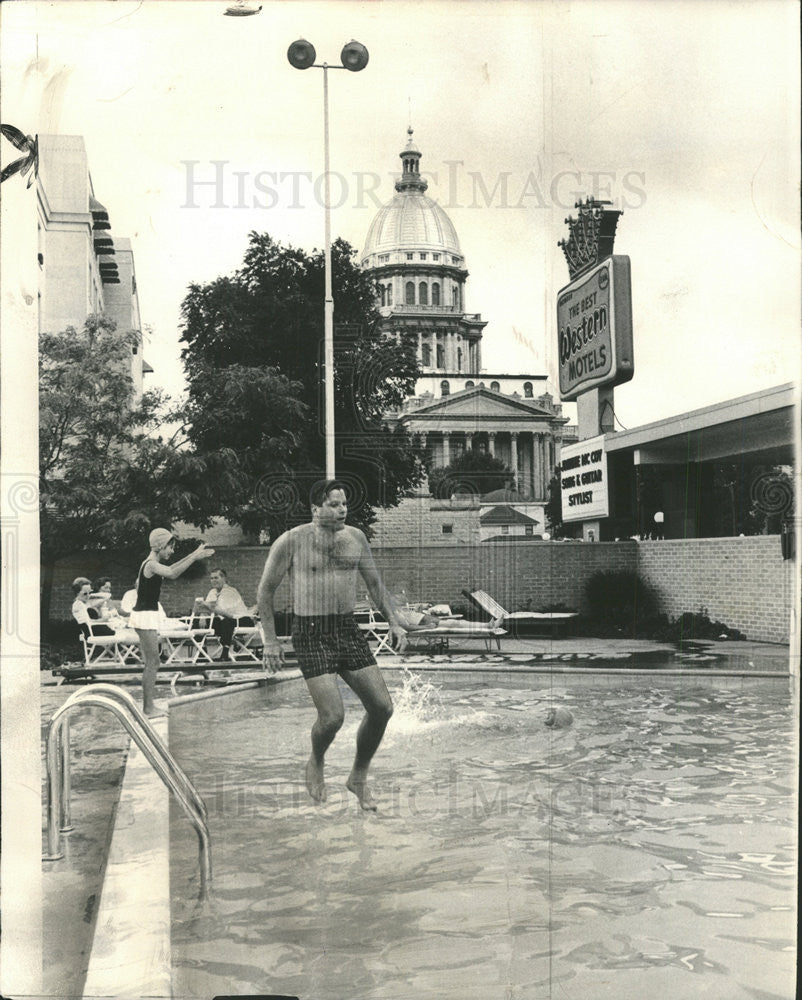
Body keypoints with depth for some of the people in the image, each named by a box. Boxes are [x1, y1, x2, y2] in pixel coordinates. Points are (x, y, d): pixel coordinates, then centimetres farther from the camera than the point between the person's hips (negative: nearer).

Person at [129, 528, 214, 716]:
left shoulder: (150, 564, 14)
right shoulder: (151, 564, -16)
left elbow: (170, 569, 29)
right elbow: (172, 574, -34)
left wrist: (194, 555, 25)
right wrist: (194, 557, -33)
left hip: (145, 615, 10)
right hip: (146, 616, -10)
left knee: (150, 663, 13)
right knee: (153, 663, -8)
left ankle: (148, 703, 18)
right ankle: (148, 707, -6)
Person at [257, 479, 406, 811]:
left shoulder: (355, 537, 6)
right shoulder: (292, 541, -7)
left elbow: (375, 583, 17)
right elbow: (265, 591, 0)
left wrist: (393, 622, 5)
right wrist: (270, 641, -3)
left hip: (349, 630, 5)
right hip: (311, 634, -5)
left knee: (382, 707, -3)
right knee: (332, 716, -14)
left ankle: (358, 777, 19)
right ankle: (315, 765, 21)